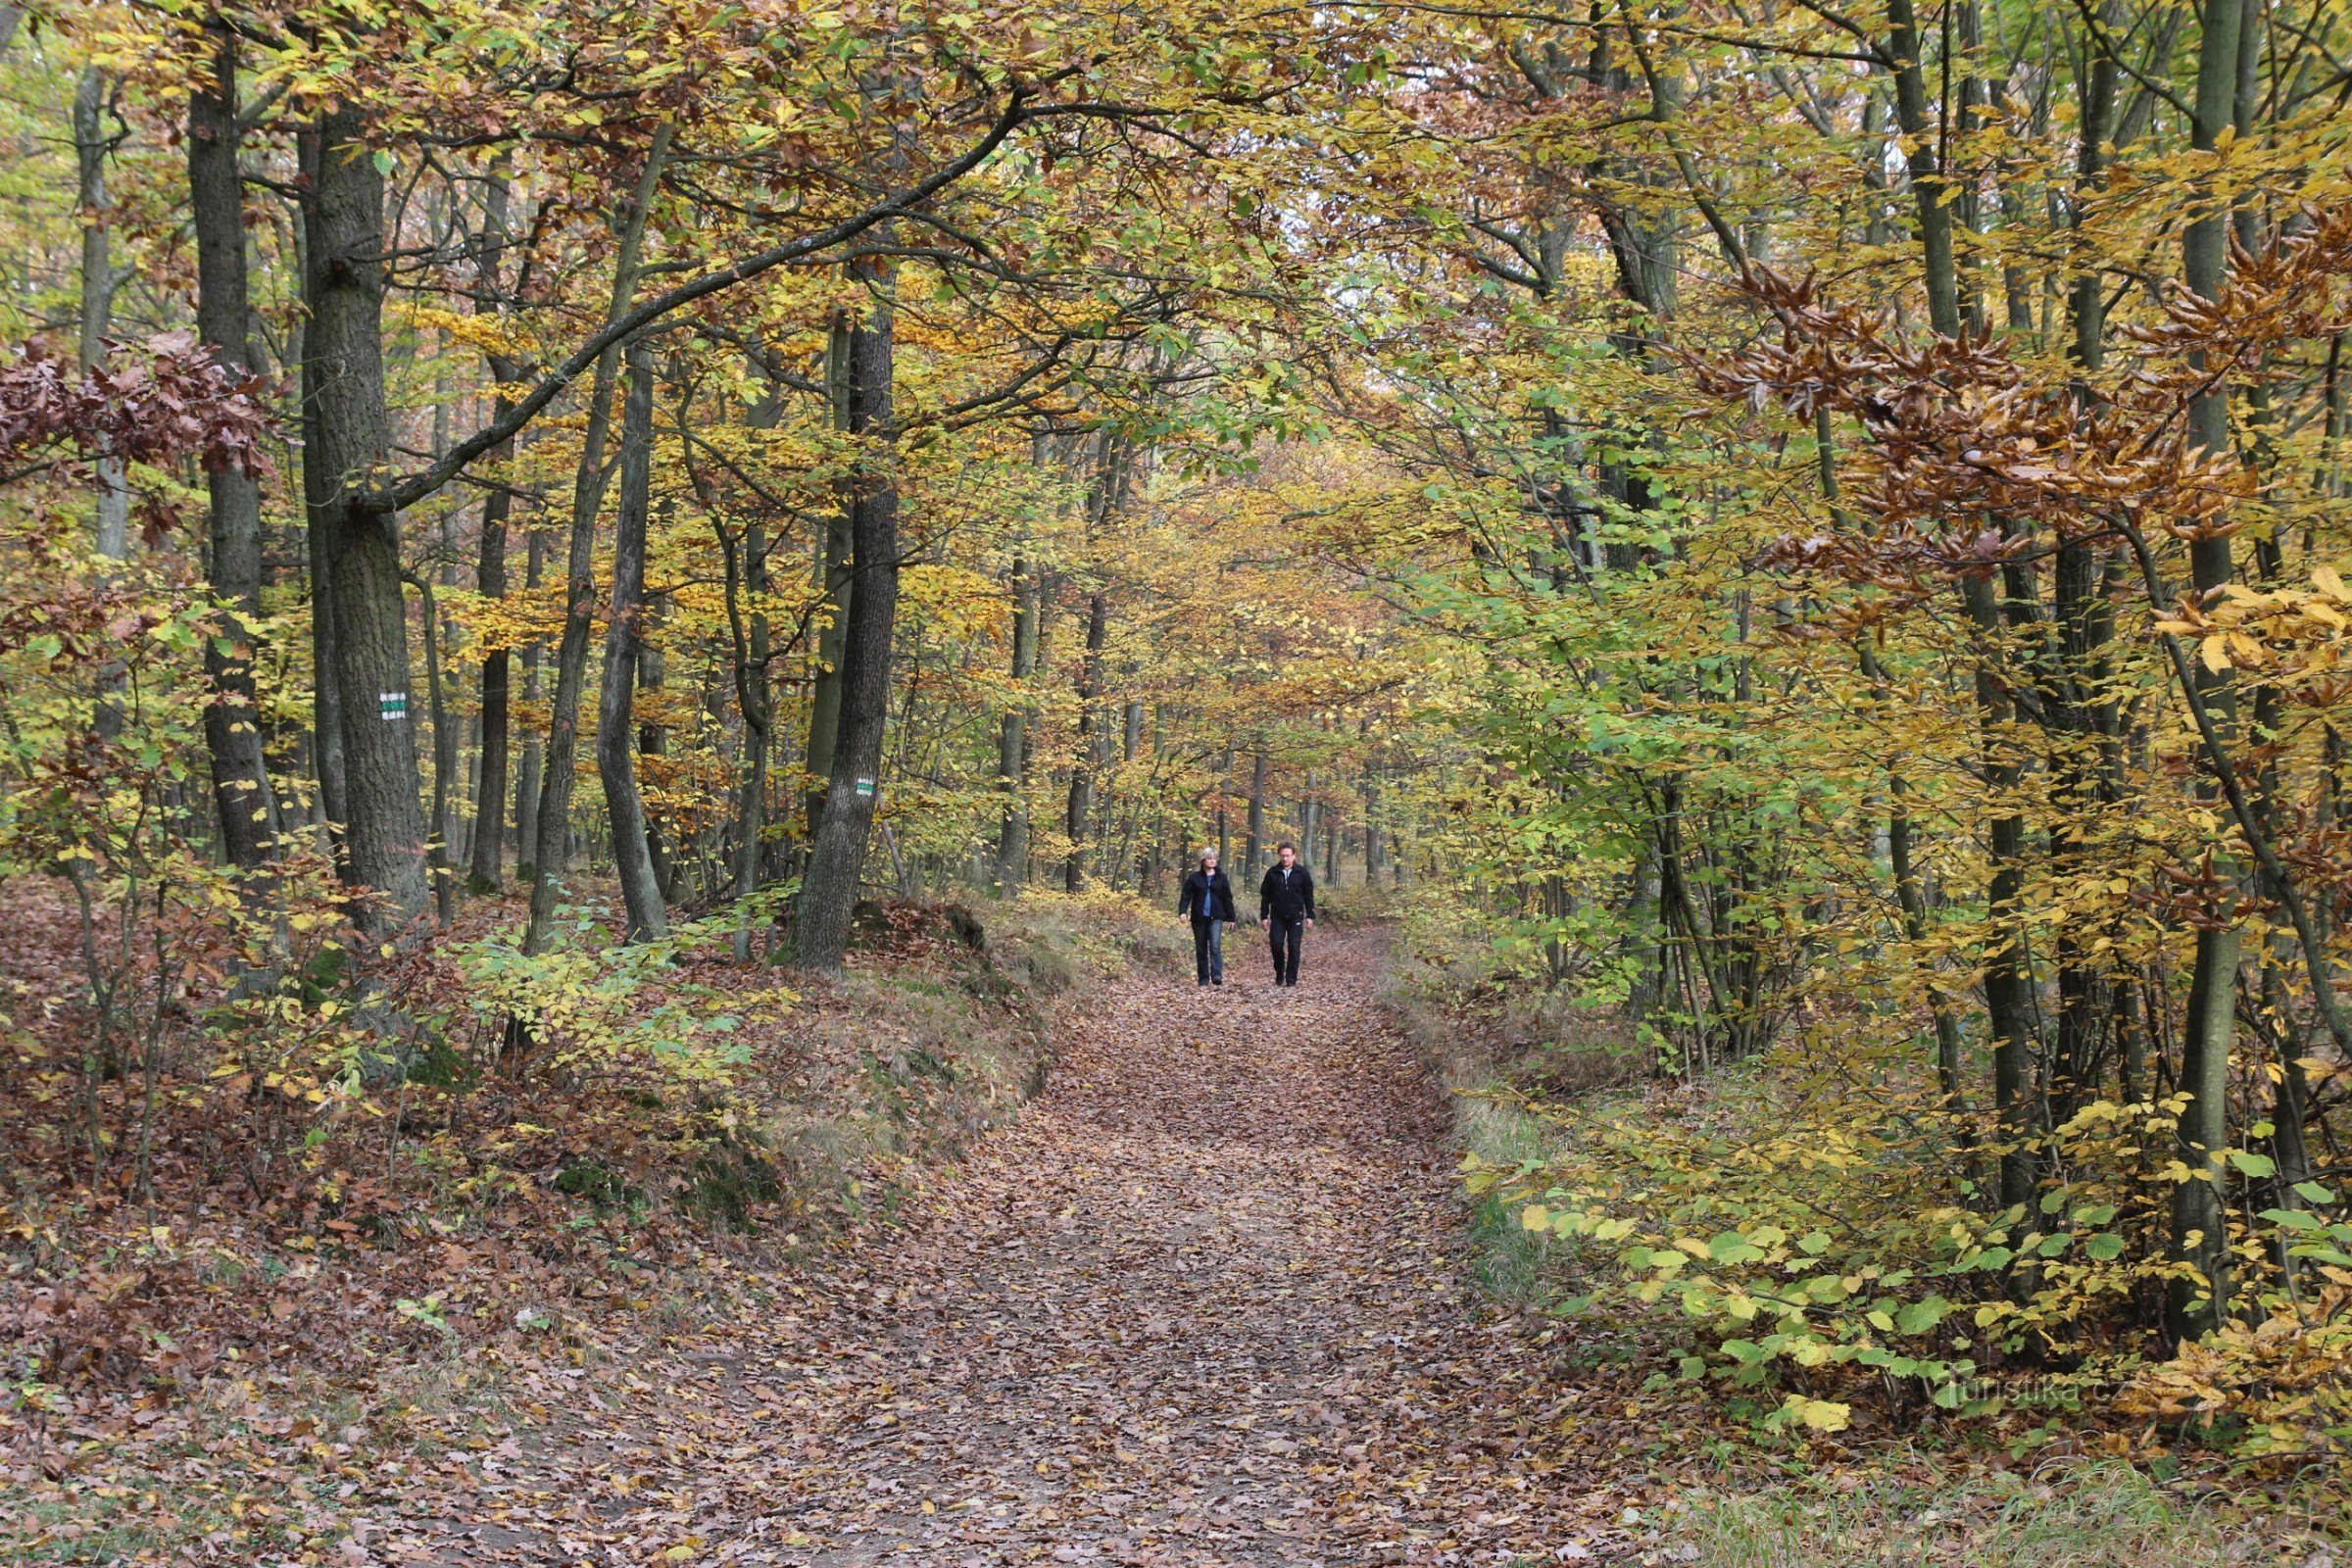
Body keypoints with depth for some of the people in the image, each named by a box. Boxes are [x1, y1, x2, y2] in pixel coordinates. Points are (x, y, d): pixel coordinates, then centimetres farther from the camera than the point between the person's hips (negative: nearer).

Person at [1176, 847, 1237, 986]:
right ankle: (1203, 978, 11)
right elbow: (1186, 895, -1)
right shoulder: (1195, 878, 4)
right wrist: (1182, 911, -17)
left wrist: (1231, 917, 6)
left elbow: (1227, 898, 8)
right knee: (1201, 949, 5)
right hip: (1199, 918, 1)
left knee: (1215, 945, -17)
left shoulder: (1221, 877, 6)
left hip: (1216, 917, -1)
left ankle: (1217, 975, -23)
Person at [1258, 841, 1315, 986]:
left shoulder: (1302, 873, 0)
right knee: (1276, 944, -7)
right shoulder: (1272, 873, 2)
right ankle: (1279, 973, 17)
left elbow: (1309, 896, 3)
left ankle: (1291, 980, 4)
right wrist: (1264, 916, 1)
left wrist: (1310, 915, -2)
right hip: (1277, 917, 1)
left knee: (1293, 948, -2)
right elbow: (1265, 896, 5)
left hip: (1295, 917, -1)